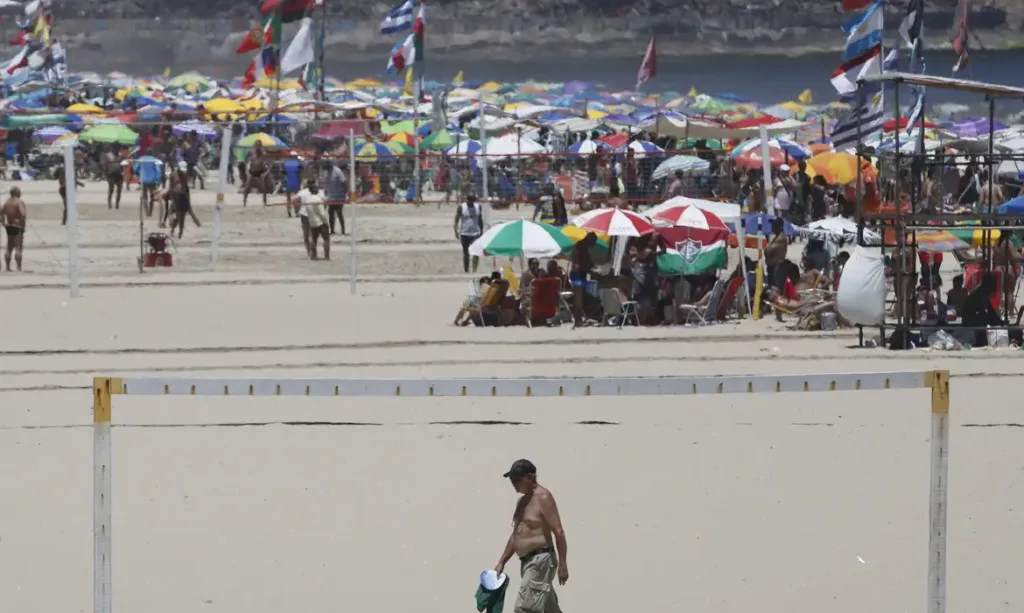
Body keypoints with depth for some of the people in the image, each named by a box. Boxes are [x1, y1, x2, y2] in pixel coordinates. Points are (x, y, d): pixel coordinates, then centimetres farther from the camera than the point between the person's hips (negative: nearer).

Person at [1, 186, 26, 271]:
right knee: (18, 248, -7)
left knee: (9, 248, 15)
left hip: (9, 227, 7)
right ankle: (19, 268, -11)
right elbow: (23, 214, -27)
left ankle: (7, 267, 19)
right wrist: (22, 224, -15)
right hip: (18, 227, -7)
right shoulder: (20, 202, -12)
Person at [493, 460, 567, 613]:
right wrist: (501, 562, 20)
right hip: (528, 562, 10)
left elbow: (558, 532, -17)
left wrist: (562, 564, -21)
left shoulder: (543, 498, -13)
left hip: (540, 561, -10)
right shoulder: (523, 501, 16)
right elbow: (516, 535, 23)